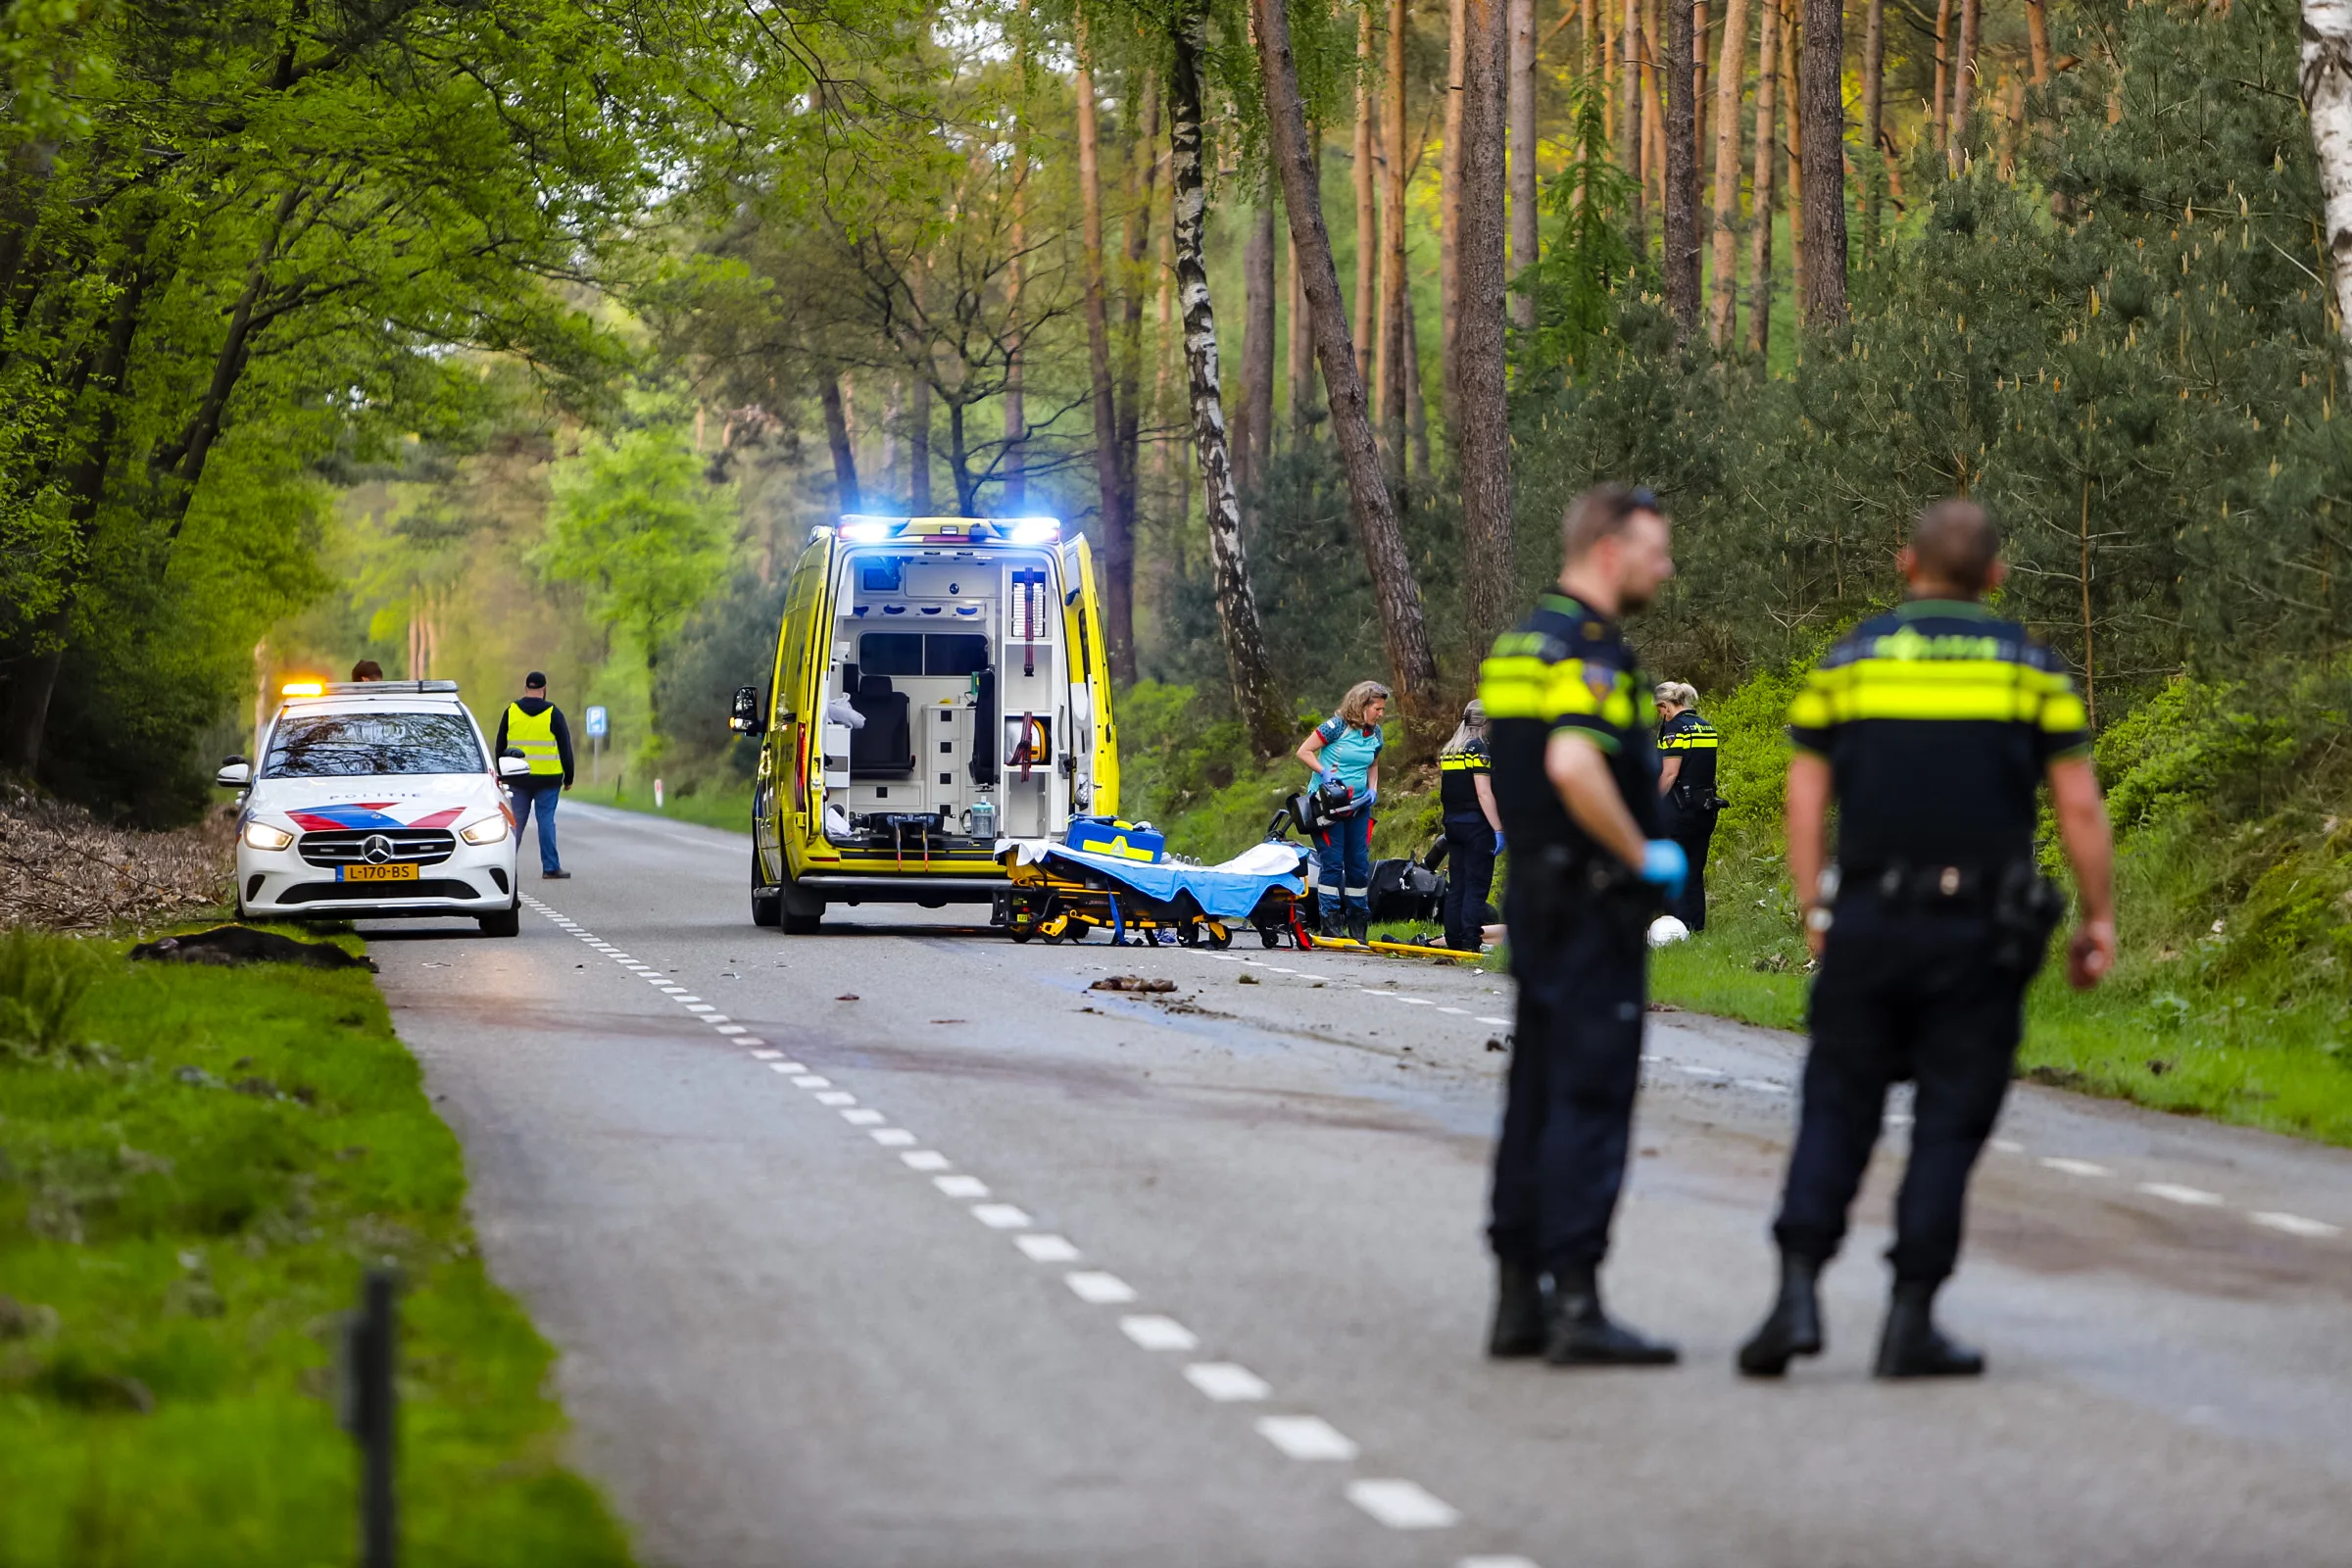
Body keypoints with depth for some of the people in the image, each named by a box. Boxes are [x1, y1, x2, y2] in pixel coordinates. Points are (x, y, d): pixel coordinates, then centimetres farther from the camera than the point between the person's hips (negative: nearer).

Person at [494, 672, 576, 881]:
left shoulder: (511, 712, 3)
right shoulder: (553, 714, -3)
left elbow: (500, 746, 10)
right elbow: (565, 748, 0)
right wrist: (568, 777, 8)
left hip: (518, 778, 2)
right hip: (548, 778, -2)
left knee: (516, 822, 6)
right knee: (546, 821, 0)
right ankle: (550, 867, 0)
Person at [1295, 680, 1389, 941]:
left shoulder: (1375, 734, 7)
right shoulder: (1337, 726, -12)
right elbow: (1304, 752, -11)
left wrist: (1372, 790, 3)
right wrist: (1325, 773, -23)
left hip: (1358, 805, 6)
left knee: (1359, 863, 5)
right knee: (1332, 862, -8)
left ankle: (1358, 925, 14)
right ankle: (1331, 923, -4)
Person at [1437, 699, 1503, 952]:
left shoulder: (1448, 751, 13)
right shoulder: (1479, 749, -11)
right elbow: (1483, 793, -17)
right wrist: (1498, 829, -16)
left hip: (1452, 824, 8)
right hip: (1476, 825, -8)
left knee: (1455, 886, 10)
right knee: (1476, 886, -6)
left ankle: (1453, 940, 10)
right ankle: (1471, 943, -10)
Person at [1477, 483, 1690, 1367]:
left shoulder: (1522, 642, 15)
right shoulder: (1589, 650, -16)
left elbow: (1506, 770, 24)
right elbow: (1573, 765, -31)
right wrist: (1642, 855, -19)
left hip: (1534, 893, 10)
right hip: (1593, 904, -10)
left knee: (1537, 1099, 11)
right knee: (1589, 1101, -8)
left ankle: (1518, 1300, 14)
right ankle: (1575, 1304, -10)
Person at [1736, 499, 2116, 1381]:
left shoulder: (1848, 662, 6)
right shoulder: (2031, 668, 4)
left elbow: (1805, 799, 4)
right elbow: (2079, 809, 0)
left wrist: (1814, 912, 11)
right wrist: (2098, 922, 8)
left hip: (1869, 921, 1)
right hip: (1983, 934, -1)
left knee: (1836, 1109, 8)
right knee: (1949, 1124, 4)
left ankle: (1797, 1292, -6)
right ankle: (1911, 1320, 2)